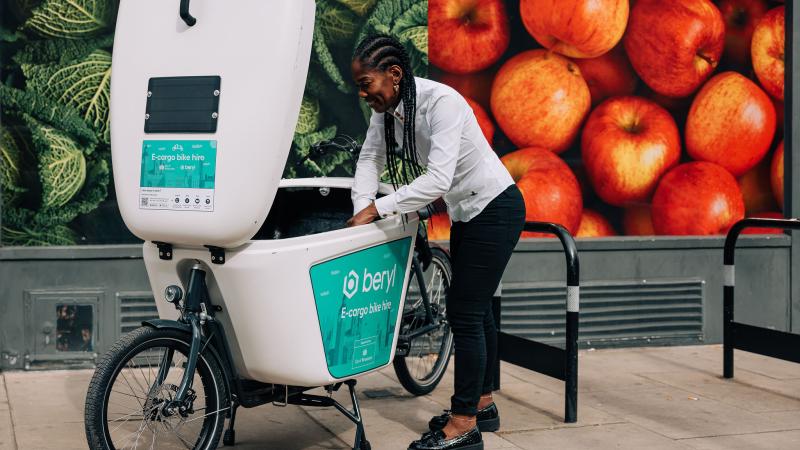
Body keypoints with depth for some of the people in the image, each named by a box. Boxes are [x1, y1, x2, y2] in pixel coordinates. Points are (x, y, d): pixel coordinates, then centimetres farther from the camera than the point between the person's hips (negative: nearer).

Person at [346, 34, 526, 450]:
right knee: (474, 310, 16)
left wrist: (376, 209, -32)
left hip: (496, 209, -9)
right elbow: (370, 159, 0)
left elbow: (438, 179, -35)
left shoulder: (441, 102, -28)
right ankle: (482, 404, 30)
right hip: (466, 213, 9)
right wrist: (361, 212, -15)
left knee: (464, 313, -9)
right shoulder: (387, 109, -3)